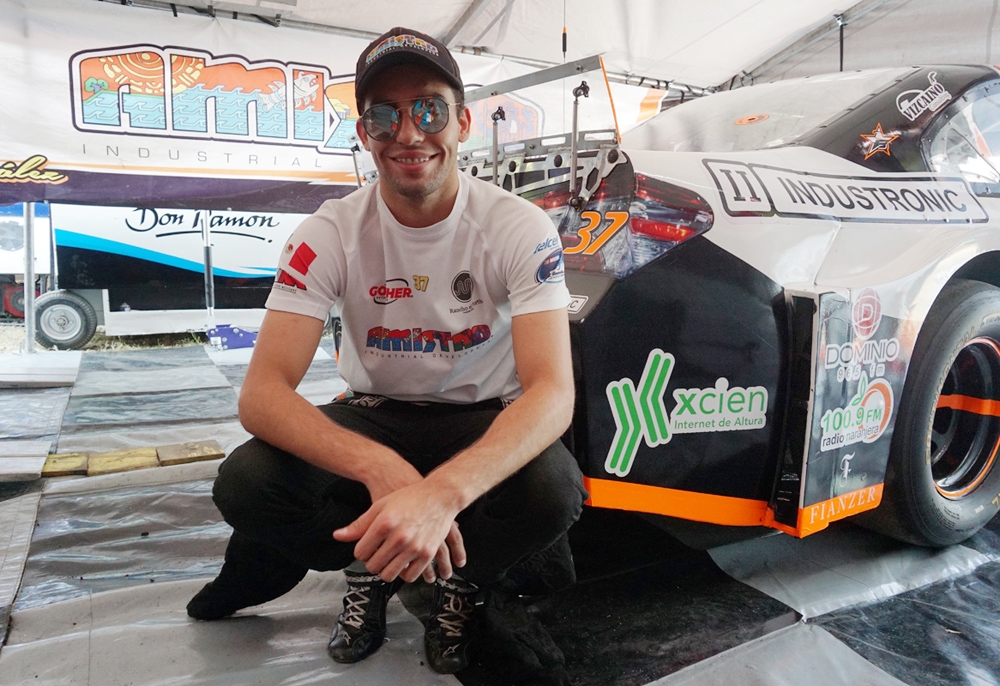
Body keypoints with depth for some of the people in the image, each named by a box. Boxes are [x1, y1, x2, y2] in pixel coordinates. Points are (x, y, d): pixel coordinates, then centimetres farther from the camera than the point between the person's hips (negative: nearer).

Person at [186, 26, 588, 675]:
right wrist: (382, 468, -42)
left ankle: (458, 577, 1)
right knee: (245, 483, -26)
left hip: (485, 420, -1)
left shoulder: (522, 229, -18)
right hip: (373, 417, 1)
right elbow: (262, 392, -22)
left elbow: (553, 390, -29)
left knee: (554, 492, -33)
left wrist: (443, 492, -48)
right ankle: (373, 564, 5)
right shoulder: (330, 233, -14)